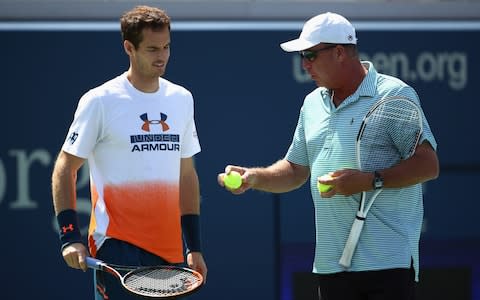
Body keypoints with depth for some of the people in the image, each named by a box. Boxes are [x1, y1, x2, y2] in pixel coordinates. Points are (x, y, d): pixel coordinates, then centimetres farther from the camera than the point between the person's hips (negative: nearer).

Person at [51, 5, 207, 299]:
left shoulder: (182, 99, 12)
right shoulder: (100, 101, -5)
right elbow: (65, 168, -2)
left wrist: (195, 246, 15)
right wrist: (69, 236, -11)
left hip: (169, 250, 5)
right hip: (117, 244, -5)